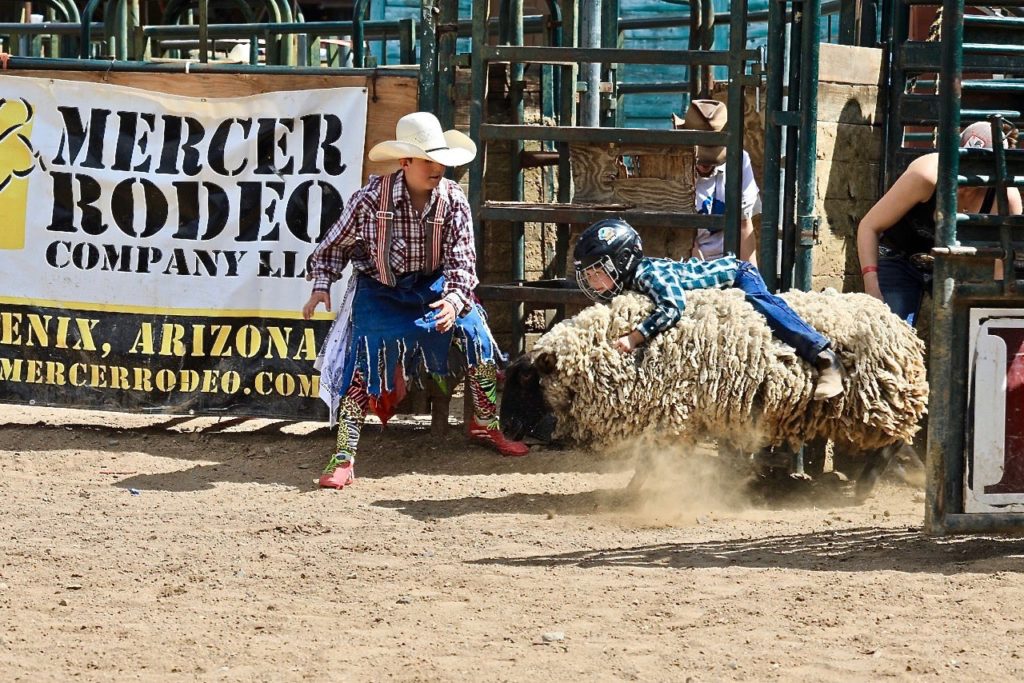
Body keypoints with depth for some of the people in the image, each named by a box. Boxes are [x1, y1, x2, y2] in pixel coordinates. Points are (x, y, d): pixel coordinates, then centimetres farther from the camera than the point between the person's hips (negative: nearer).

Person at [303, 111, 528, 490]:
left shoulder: (453, 199, -13)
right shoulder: (372, 197, -19)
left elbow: (462, 260, -13)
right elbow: (336, 243, -3)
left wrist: (453, 300, -30)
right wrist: (321, 285, -12)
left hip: (433, 285, 3)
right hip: (380, 289, -3)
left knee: (476, 333, -9)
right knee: (364, 356, -19)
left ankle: (485, 425, 14)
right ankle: (343, 458, -17)